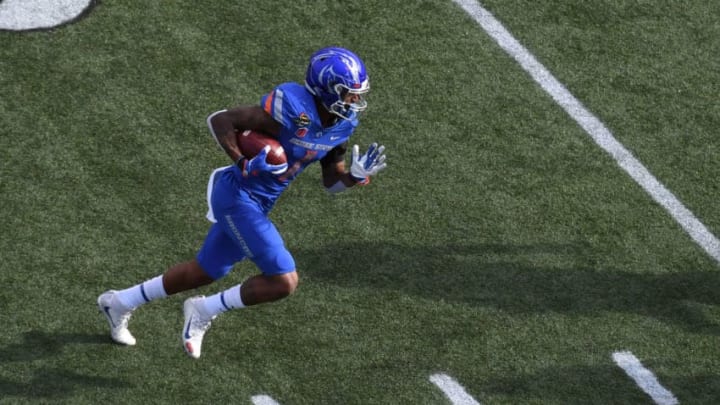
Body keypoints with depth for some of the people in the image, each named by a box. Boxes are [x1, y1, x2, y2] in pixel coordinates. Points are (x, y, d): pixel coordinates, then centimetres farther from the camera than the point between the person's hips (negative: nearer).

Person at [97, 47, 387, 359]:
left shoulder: (343, 124, -2)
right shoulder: (293, 110, -26)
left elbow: (332, 182, 8)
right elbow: (219, 120, -20)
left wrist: (357, 175, -12)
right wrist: (244, 165, -28)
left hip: (258, 204, 9)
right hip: (237, 196, -9)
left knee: (205, 273, 21)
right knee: (284, 281, -13)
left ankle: (120, 302, 40)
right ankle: (204, 311, 7)